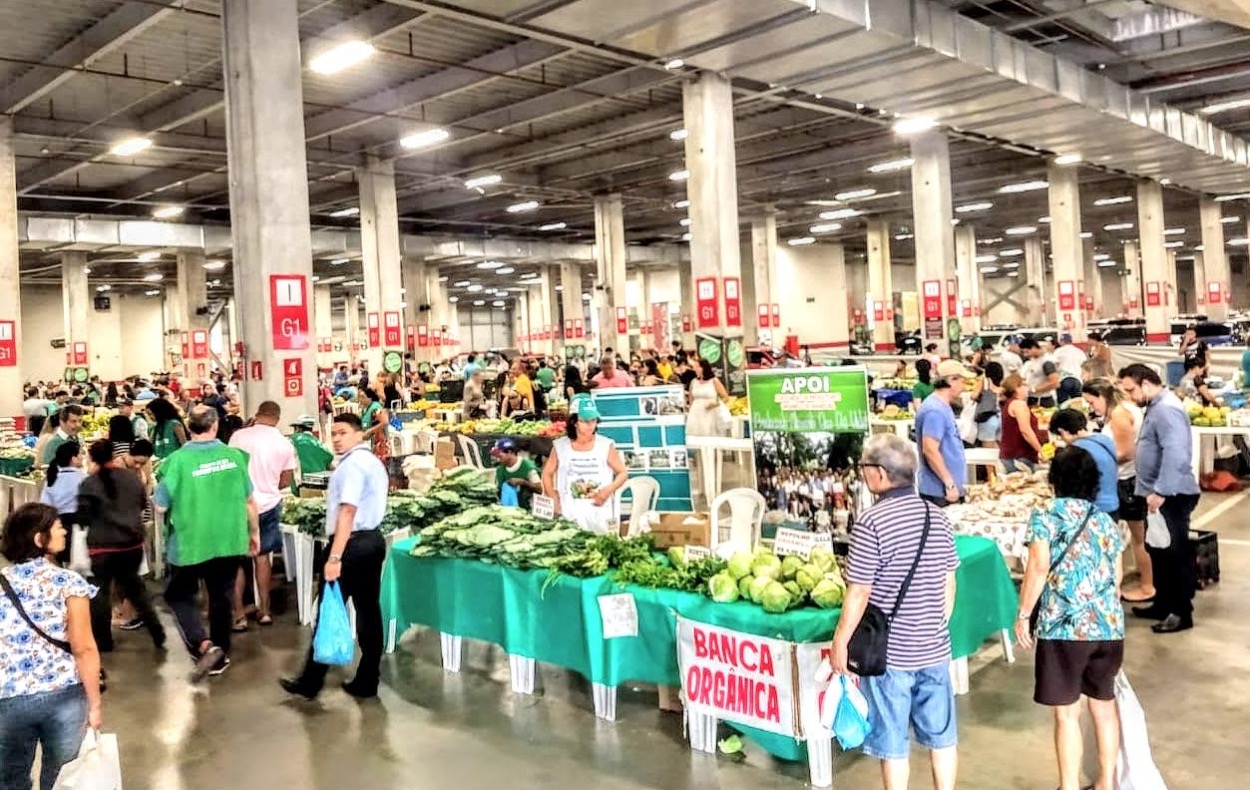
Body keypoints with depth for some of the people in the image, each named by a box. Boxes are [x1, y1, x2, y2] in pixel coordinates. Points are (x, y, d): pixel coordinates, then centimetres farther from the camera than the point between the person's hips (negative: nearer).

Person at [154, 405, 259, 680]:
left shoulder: (178, 460, -15)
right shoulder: (234, 456, -7)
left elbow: (160, 506, -9)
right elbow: (249, 500, 3)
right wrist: (254, 533, 17)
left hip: (189, 543, -3)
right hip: (229, 541, 3)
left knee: (179, 595, 15)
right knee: (221, 598, 17)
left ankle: (204, 646, -4)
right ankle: (220, 657, 28)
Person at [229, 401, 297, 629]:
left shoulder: (238, 436, -10)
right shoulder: (285, 444, -4)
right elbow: (286, 482, 4)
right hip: (269, 505, 2)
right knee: (262, 556, 15)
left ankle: (238, 615, 8)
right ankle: (264, 610, 20)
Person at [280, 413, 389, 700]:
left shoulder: (352, 464, -14)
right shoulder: (374, 462, 17)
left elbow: (347, 511, -23)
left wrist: (335, 557, -27)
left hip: (352, 544, -9)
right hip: (373, 540, 10)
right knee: (369, 610, 9)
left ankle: (310, 682, 9)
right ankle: (367, 681, 14)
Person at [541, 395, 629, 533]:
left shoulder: (606, 446, -1)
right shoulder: (560, 447, 1)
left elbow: (623, 473, 5)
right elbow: (547, 474, 12)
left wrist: (608, 490, -11)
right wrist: (554, 501, 3)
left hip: (599, 515, 0)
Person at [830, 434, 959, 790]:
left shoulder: (871, 522, -18)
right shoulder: (937, 517, 1)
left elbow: (859, 593, -17)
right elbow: (949, 584, 9)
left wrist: (840, 642, -6)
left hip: (888, 652, -6)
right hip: (934, 649, 6)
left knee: (893, 744, 8)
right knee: (942, 736, 18)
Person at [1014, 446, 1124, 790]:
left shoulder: (1046, 516, -3)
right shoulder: (1107, 522, 13)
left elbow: (1039, 567, -15)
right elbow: (1117, 579, 17)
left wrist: (1023, 614, -6)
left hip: (1064, 627, -6)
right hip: (1109, 626, 6)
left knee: (1067, 713, 3)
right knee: (1104, 705, 20)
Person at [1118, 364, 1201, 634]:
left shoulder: (1167, 409, -19)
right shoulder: (1156, 407, 15)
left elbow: (1175, 455, -29)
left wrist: (1160, 492, -28)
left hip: (1171, 497, -10)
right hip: (1161, 494, 10)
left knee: (1176, 554, -2)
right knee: (1159, 552, 16)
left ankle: (1182, 613, 7)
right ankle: (1164, 604, 27)